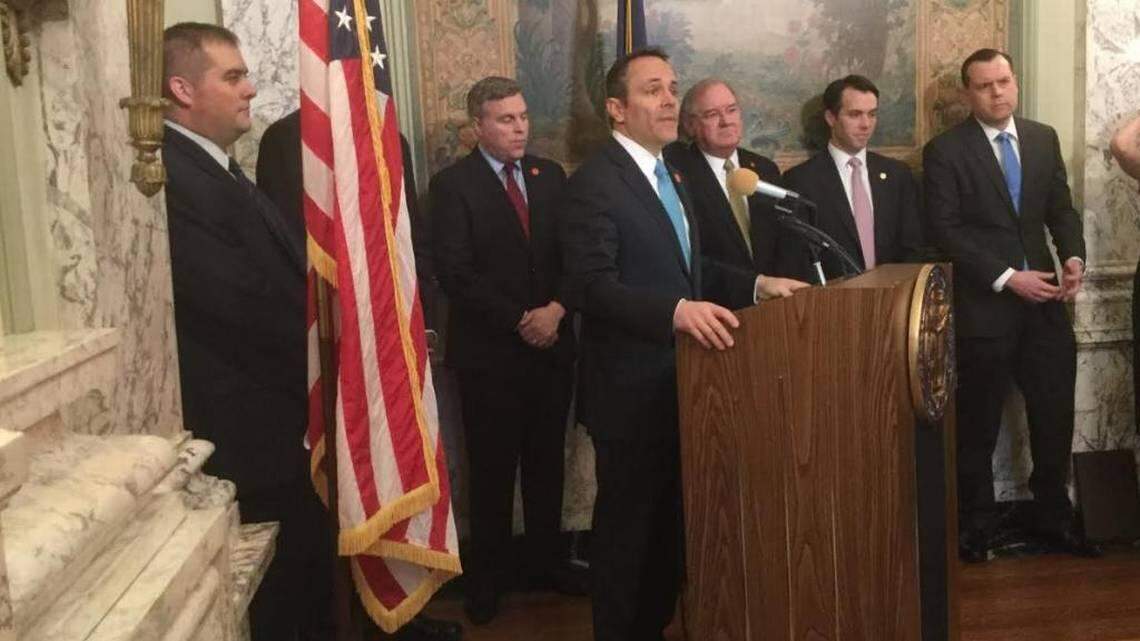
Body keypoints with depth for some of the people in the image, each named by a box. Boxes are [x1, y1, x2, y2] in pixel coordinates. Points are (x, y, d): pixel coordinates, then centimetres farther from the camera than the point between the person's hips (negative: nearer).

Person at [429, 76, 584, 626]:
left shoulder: (551, 175, 8)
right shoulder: (452, 184, -6)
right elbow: (455, 273, -13)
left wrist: (556, 308, -12)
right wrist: (519, 321, -15)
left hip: (552, 343, 4)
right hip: (489, 350, -4)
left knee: (547, 461, 13)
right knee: (492, 469, 6)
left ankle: (546, 560, 28)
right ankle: (487, 577, 20)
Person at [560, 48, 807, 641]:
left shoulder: (668, 175, 14)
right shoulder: (594, 181, -16)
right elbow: (593, 286, -27)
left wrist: (757, 284, 6)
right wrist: (675, 311, -38)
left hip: (678, 381, 9)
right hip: (631, 388, -9)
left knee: (668, 524, 20)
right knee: (626, 527, 5)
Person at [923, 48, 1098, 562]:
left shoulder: (1044, 139, 9)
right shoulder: (944, 151, -7)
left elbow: (1061, 208, 10)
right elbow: (945, 231, -12)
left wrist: (1073, 257, -9)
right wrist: (1007, 278, -18)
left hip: (1043, 300, 4)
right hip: (984, 305, -4)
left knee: (1055, 415, 10)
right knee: (978, 424, 8)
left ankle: (1052, 516, 28)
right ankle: (975, 522, 24)